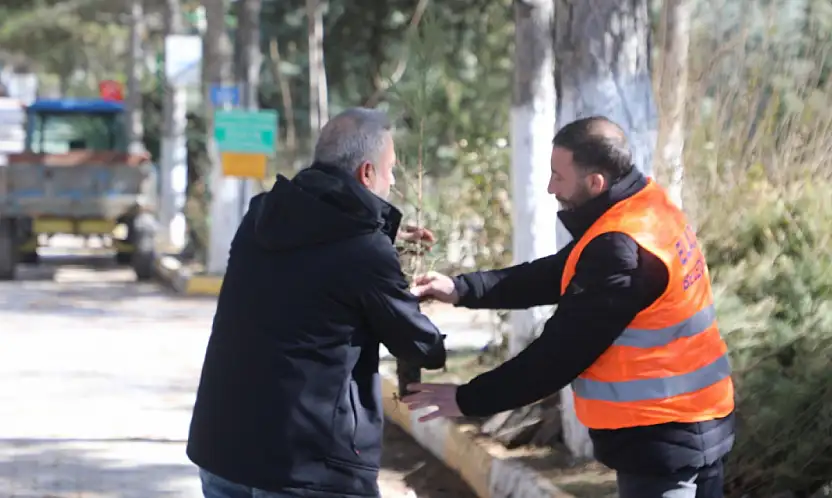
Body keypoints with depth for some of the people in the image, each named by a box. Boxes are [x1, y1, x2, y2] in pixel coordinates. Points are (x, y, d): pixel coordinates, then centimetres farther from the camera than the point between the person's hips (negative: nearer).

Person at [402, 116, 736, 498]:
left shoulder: (622, 250, -25)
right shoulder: (648, 207, 5)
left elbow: (561, 352, -21)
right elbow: (555, 275, 11)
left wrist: (469, 400, -12)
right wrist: (462, 289, 3)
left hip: (660, 437, -10)